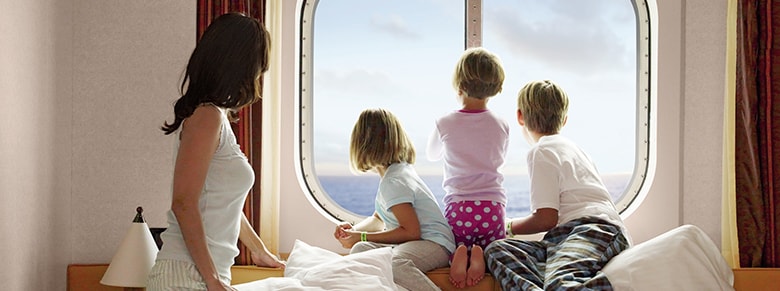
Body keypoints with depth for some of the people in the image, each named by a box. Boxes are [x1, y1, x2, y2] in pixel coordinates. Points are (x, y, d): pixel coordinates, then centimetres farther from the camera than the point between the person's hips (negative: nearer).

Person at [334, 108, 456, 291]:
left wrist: (362, 237, -12)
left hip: (434, 244, -9)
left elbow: (411, 231, -19)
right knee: (360, 250, -13)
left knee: (393, 262, -41)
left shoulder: (393, 182, -15)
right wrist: (354, 230, 8)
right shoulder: (399, 170, 16)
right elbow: (379, 218, 29)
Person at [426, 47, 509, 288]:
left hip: (457, 207, -1)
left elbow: (432, 155, 17)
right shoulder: (501, 125, 1)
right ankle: (482, 255, -17)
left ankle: (459, 256, -17)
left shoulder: (445, 124, -4)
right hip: (493, 207, 1)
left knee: (449, 251, 19)